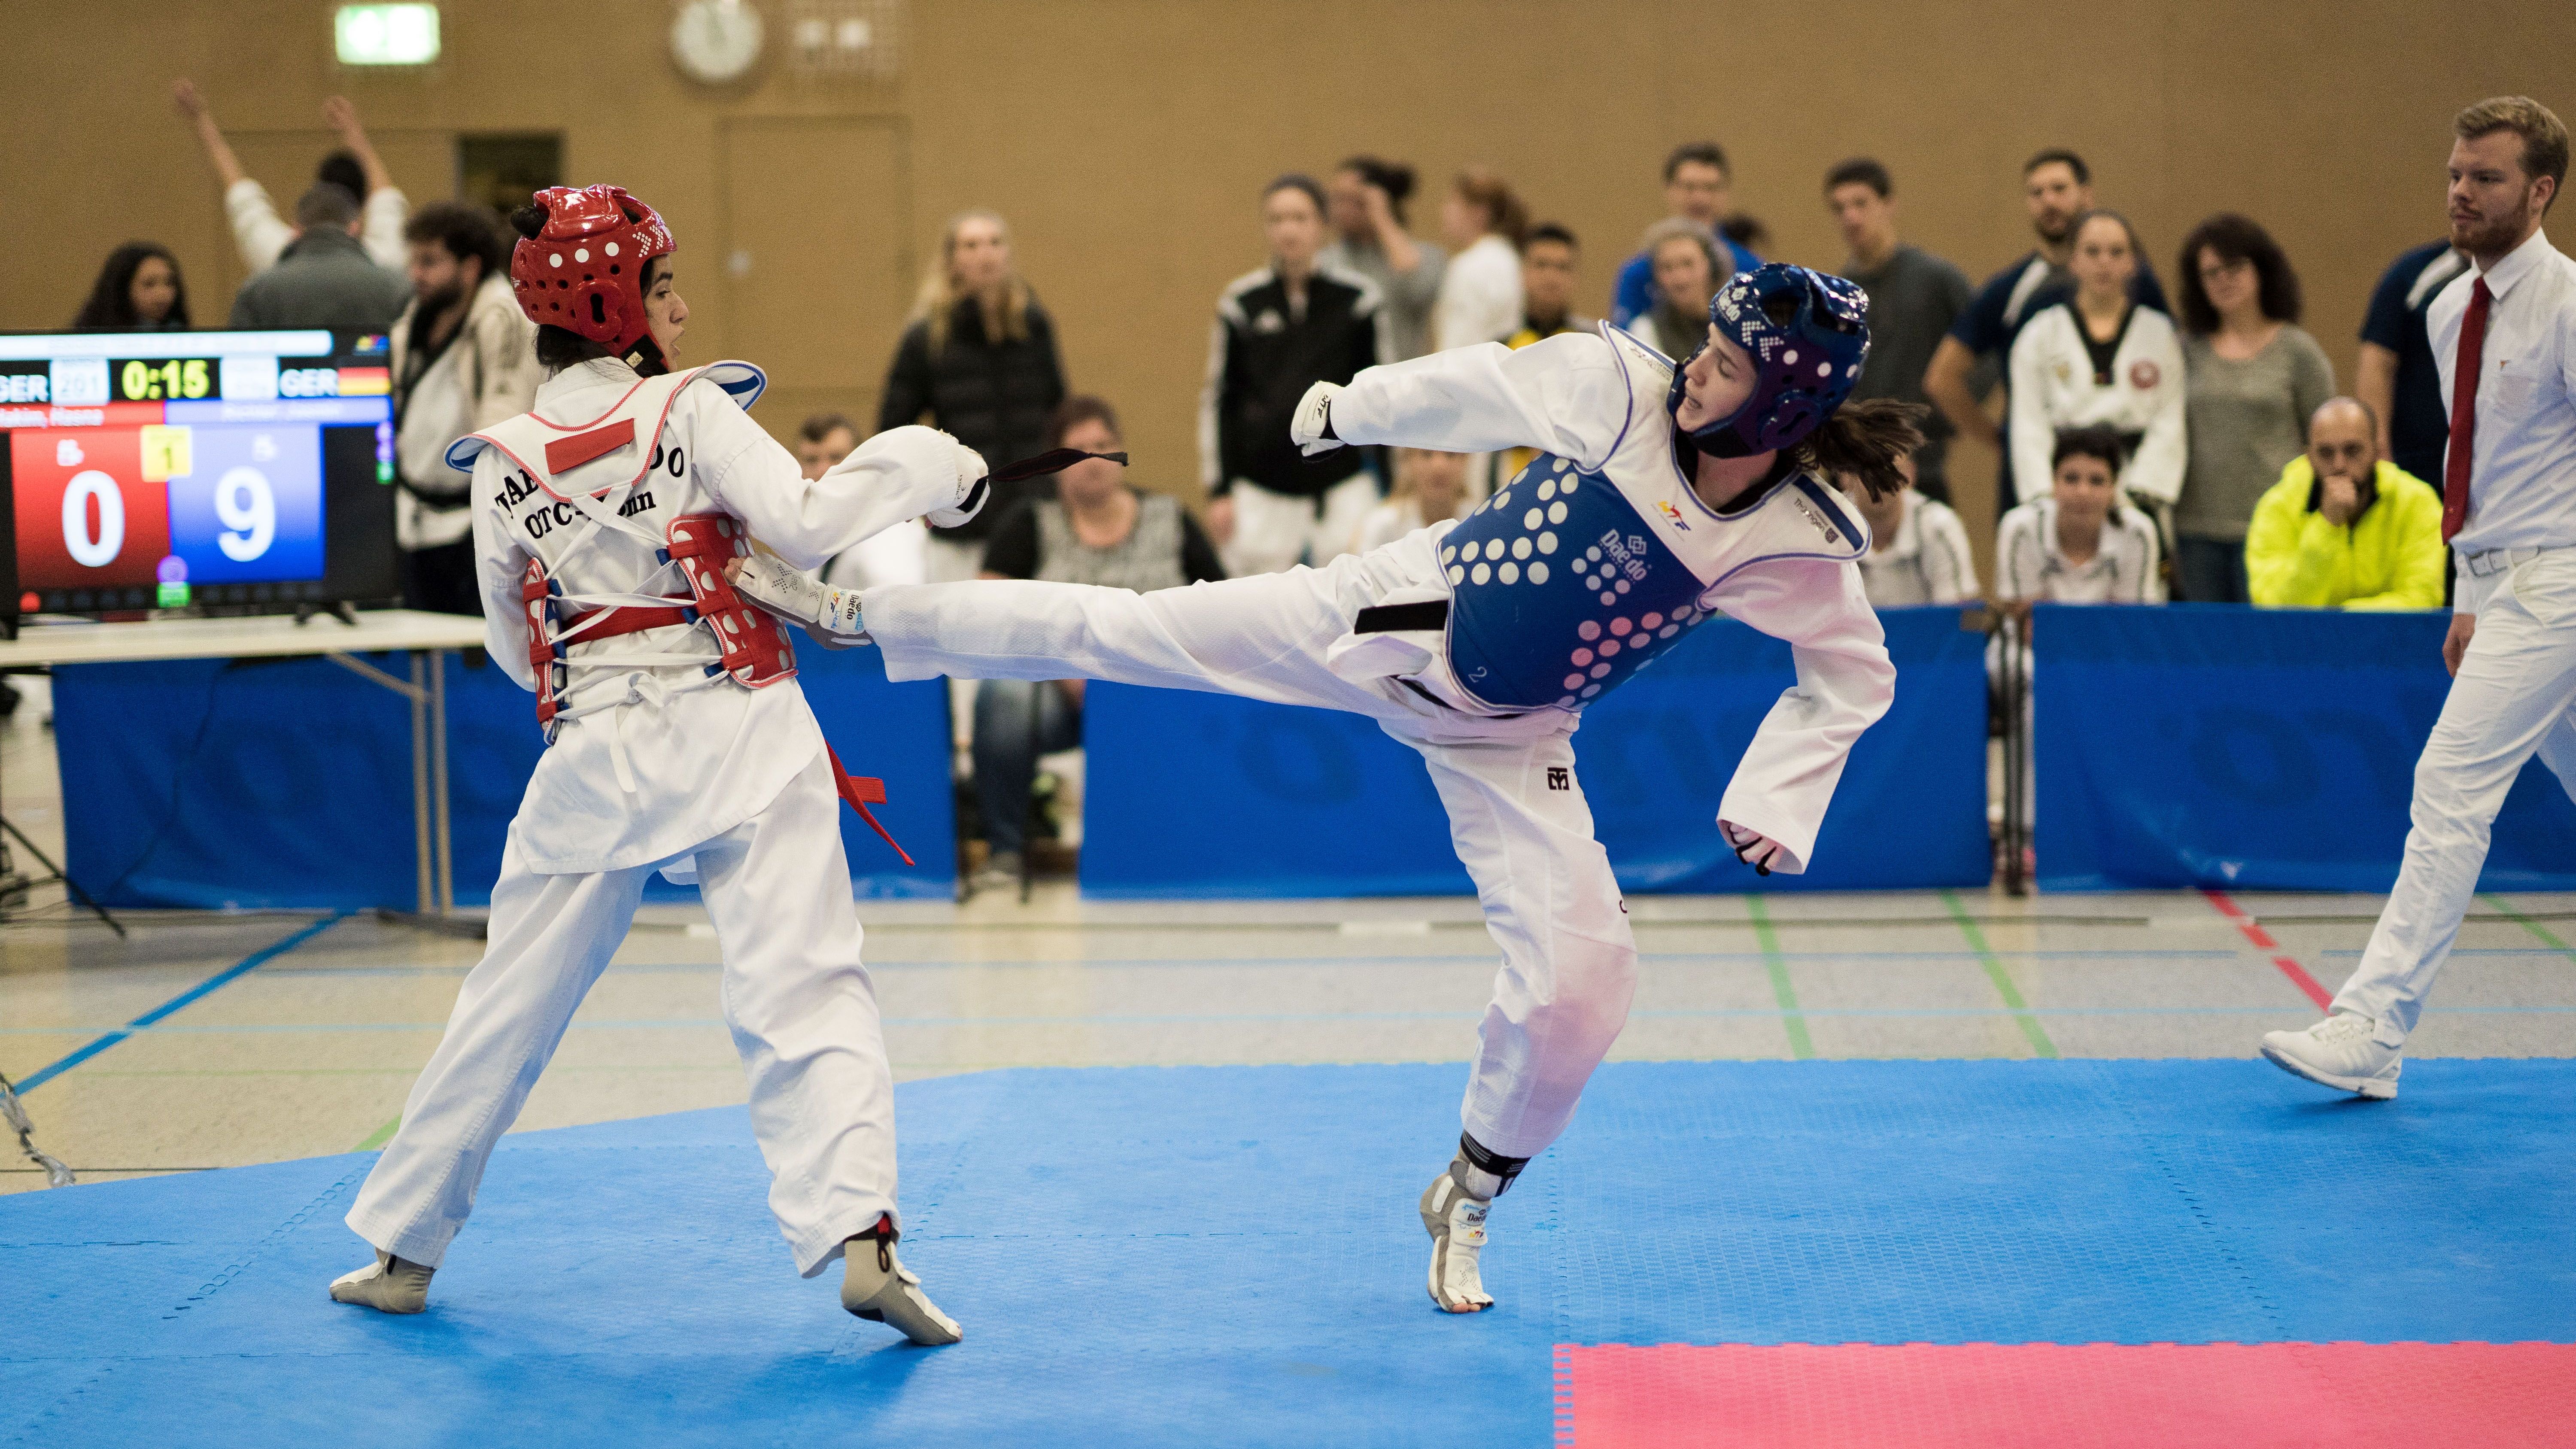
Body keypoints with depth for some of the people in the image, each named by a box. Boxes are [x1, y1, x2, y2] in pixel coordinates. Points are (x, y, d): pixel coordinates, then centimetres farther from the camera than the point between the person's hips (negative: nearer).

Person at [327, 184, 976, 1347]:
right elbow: (804, 528, -16)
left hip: (592, 753, 4)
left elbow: (515, 650, 13)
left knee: (510, 1005, 14)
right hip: (733, 736, -4)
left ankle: (402, 1252, 25)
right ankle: (859, 1238, -24)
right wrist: (928, 464, -5)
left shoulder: (502, 462, 7)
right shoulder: (691, 410, -4)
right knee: (802, 989, -9)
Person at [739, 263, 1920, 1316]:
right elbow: (1475, 389, 0)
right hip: (1401, 616, 0)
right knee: (1125, 630, -2)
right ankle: (856, 608, 12)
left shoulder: (1801, 551, -17)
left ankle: (1469, 1202, 17)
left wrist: (1771, 802, -12)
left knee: (1577, 981, -9)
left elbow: (1853, 680, -1)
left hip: (1503, 739, 1)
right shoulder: (1615, 384, -18)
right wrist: (1349, 409, 15)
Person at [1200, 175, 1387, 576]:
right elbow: (1218, 399, 6)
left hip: (1342, 485, 0)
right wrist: (1218, 491, 3)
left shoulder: (1356, 299, -1)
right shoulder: (1242, 302, 0)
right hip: (1260, 489, 0)